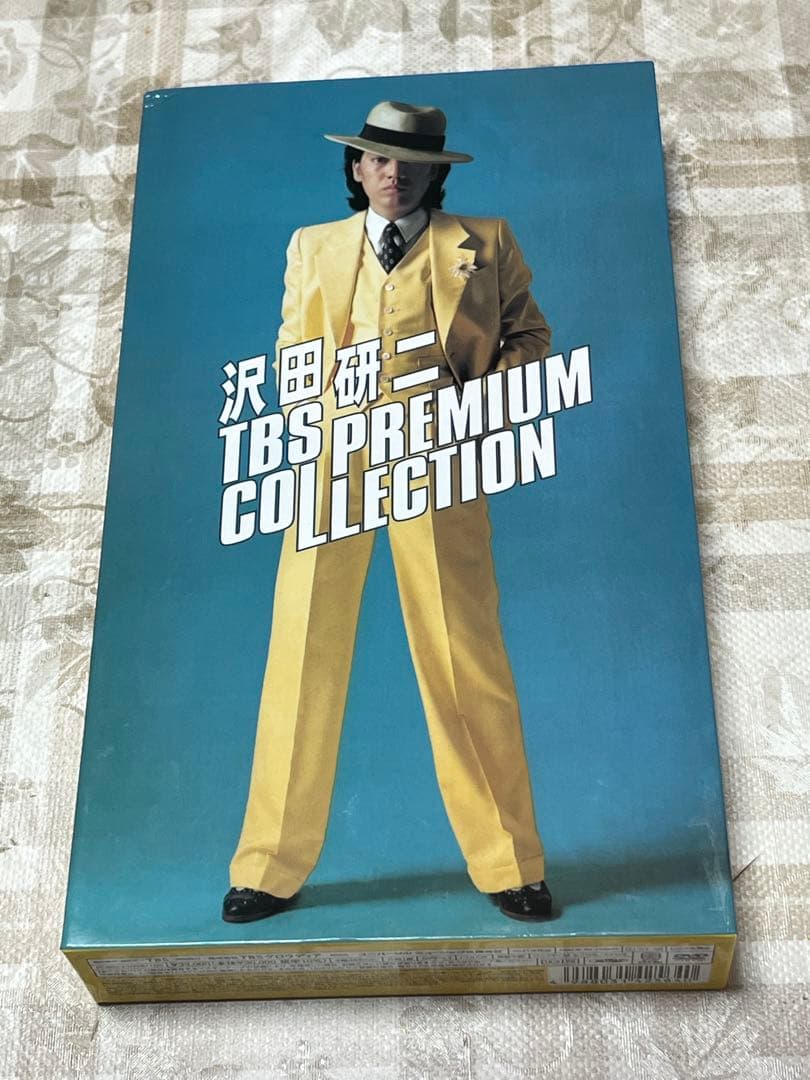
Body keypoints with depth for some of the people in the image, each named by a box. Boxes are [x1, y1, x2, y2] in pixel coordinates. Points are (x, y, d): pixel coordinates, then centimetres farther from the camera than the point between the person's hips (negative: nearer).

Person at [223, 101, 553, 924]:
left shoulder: (483, 243, 15)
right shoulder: (313, 246, 21)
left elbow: (528, 335, 16)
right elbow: (291, 355, 20)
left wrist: (479, 395, -2)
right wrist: (321, 411, 1)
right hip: (330, 458, 2)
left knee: (466, 661, -3)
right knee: (303, 655, 0)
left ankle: (508, 865, 8)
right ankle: (274, 868, 9)